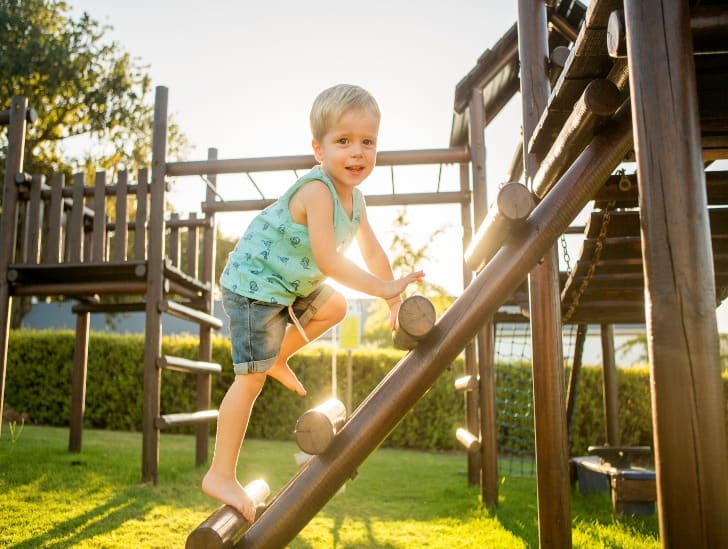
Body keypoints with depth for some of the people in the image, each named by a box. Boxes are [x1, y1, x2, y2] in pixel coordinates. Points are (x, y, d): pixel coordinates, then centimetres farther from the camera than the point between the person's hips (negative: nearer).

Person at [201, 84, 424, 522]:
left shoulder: (354, 196, 3)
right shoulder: (317, 191, -27)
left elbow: (372, 251, 11)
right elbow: (328, 261, -33)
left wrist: (395, 301, 8)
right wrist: (384, 288, -32)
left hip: (291, 284, 9)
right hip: (253, 284, -9)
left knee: (334, 308, 26)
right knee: (252, 377, -8)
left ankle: (278, 356, 33)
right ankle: (221, 476, 1)